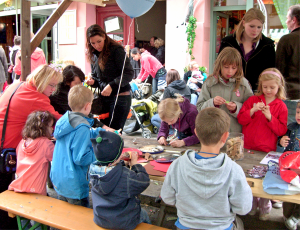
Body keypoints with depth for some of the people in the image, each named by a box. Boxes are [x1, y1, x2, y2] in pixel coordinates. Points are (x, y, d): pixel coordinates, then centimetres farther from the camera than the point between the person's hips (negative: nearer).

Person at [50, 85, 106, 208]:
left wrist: (101, 131, 22)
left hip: (58, 180, 8)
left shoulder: (65, 119, 0)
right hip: (73, 186, -8)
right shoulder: (82, 128, -26)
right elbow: (81, 158, -26)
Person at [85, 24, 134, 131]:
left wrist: (112, 85, -22)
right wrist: (93, 81, -1)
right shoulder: (93, 55, 12)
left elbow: (129, 74, -14)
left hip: (120, 97, -7)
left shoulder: (116, 50, -9)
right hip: (104, 98, 7)